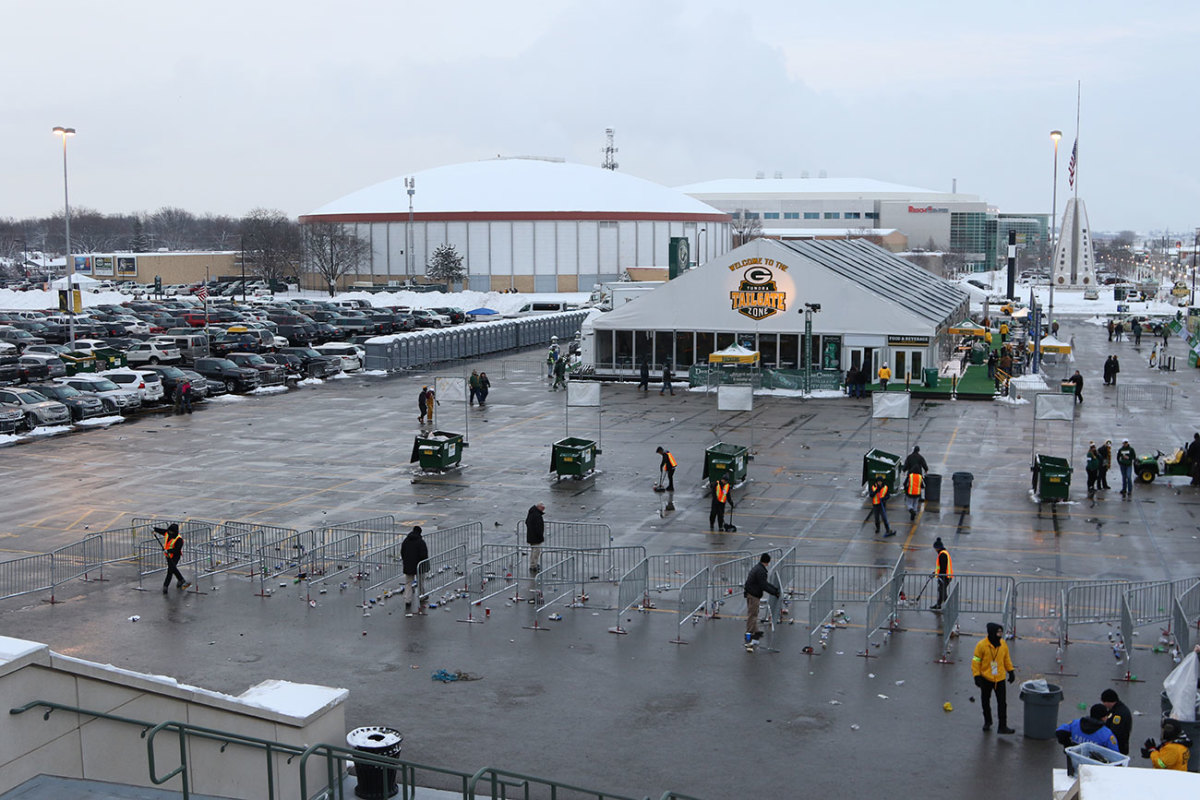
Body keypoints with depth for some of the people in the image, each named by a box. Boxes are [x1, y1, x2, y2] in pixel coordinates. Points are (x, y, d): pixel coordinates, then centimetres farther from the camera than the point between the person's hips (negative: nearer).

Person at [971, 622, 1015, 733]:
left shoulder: (1003, 644, -2)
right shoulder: (982, 645, -14)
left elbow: (1007, 659, 12)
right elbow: (976, 661, -10)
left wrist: (1011, 671, 8)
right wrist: (977, 676, -13)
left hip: (1000, 679, 2)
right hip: (986, 679, -2)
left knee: (1002, 703, -3)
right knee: (985, 701, 13)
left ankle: (1002, 726, 1)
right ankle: (987, 721, 33)